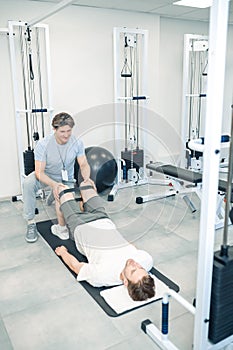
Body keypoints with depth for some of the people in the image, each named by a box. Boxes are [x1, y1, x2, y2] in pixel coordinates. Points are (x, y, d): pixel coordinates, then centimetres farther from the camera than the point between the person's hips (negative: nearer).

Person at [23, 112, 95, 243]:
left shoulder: (77, 143, -20)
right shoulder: (43, 144, -27)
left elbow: (84, 164, -14)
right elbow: (39, 172, -26)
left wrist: (87, 178, -37)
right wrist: (53, 184, -45)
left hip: (66, 179, 1)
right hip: (46, 176, -1)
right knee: (28, 183, -34)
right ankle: (31, 223, -20)